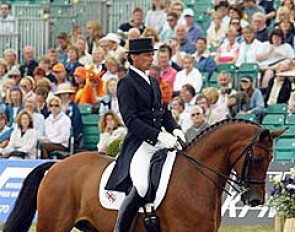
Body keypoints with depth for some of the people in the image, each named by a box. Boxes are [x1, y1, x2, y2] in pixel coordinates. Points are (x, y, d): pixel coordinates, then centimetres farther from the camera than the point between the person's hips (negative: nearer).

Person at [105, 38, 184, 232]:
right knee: (140, 186, -28)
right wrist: (159, 136, -21)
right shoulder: (127, 83, -4)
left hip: (160, 143, 8)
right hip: (139, 144, -8)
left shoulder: (153, 83, 20)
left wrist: (175, 130, 2)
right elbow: (130, 119, -13)